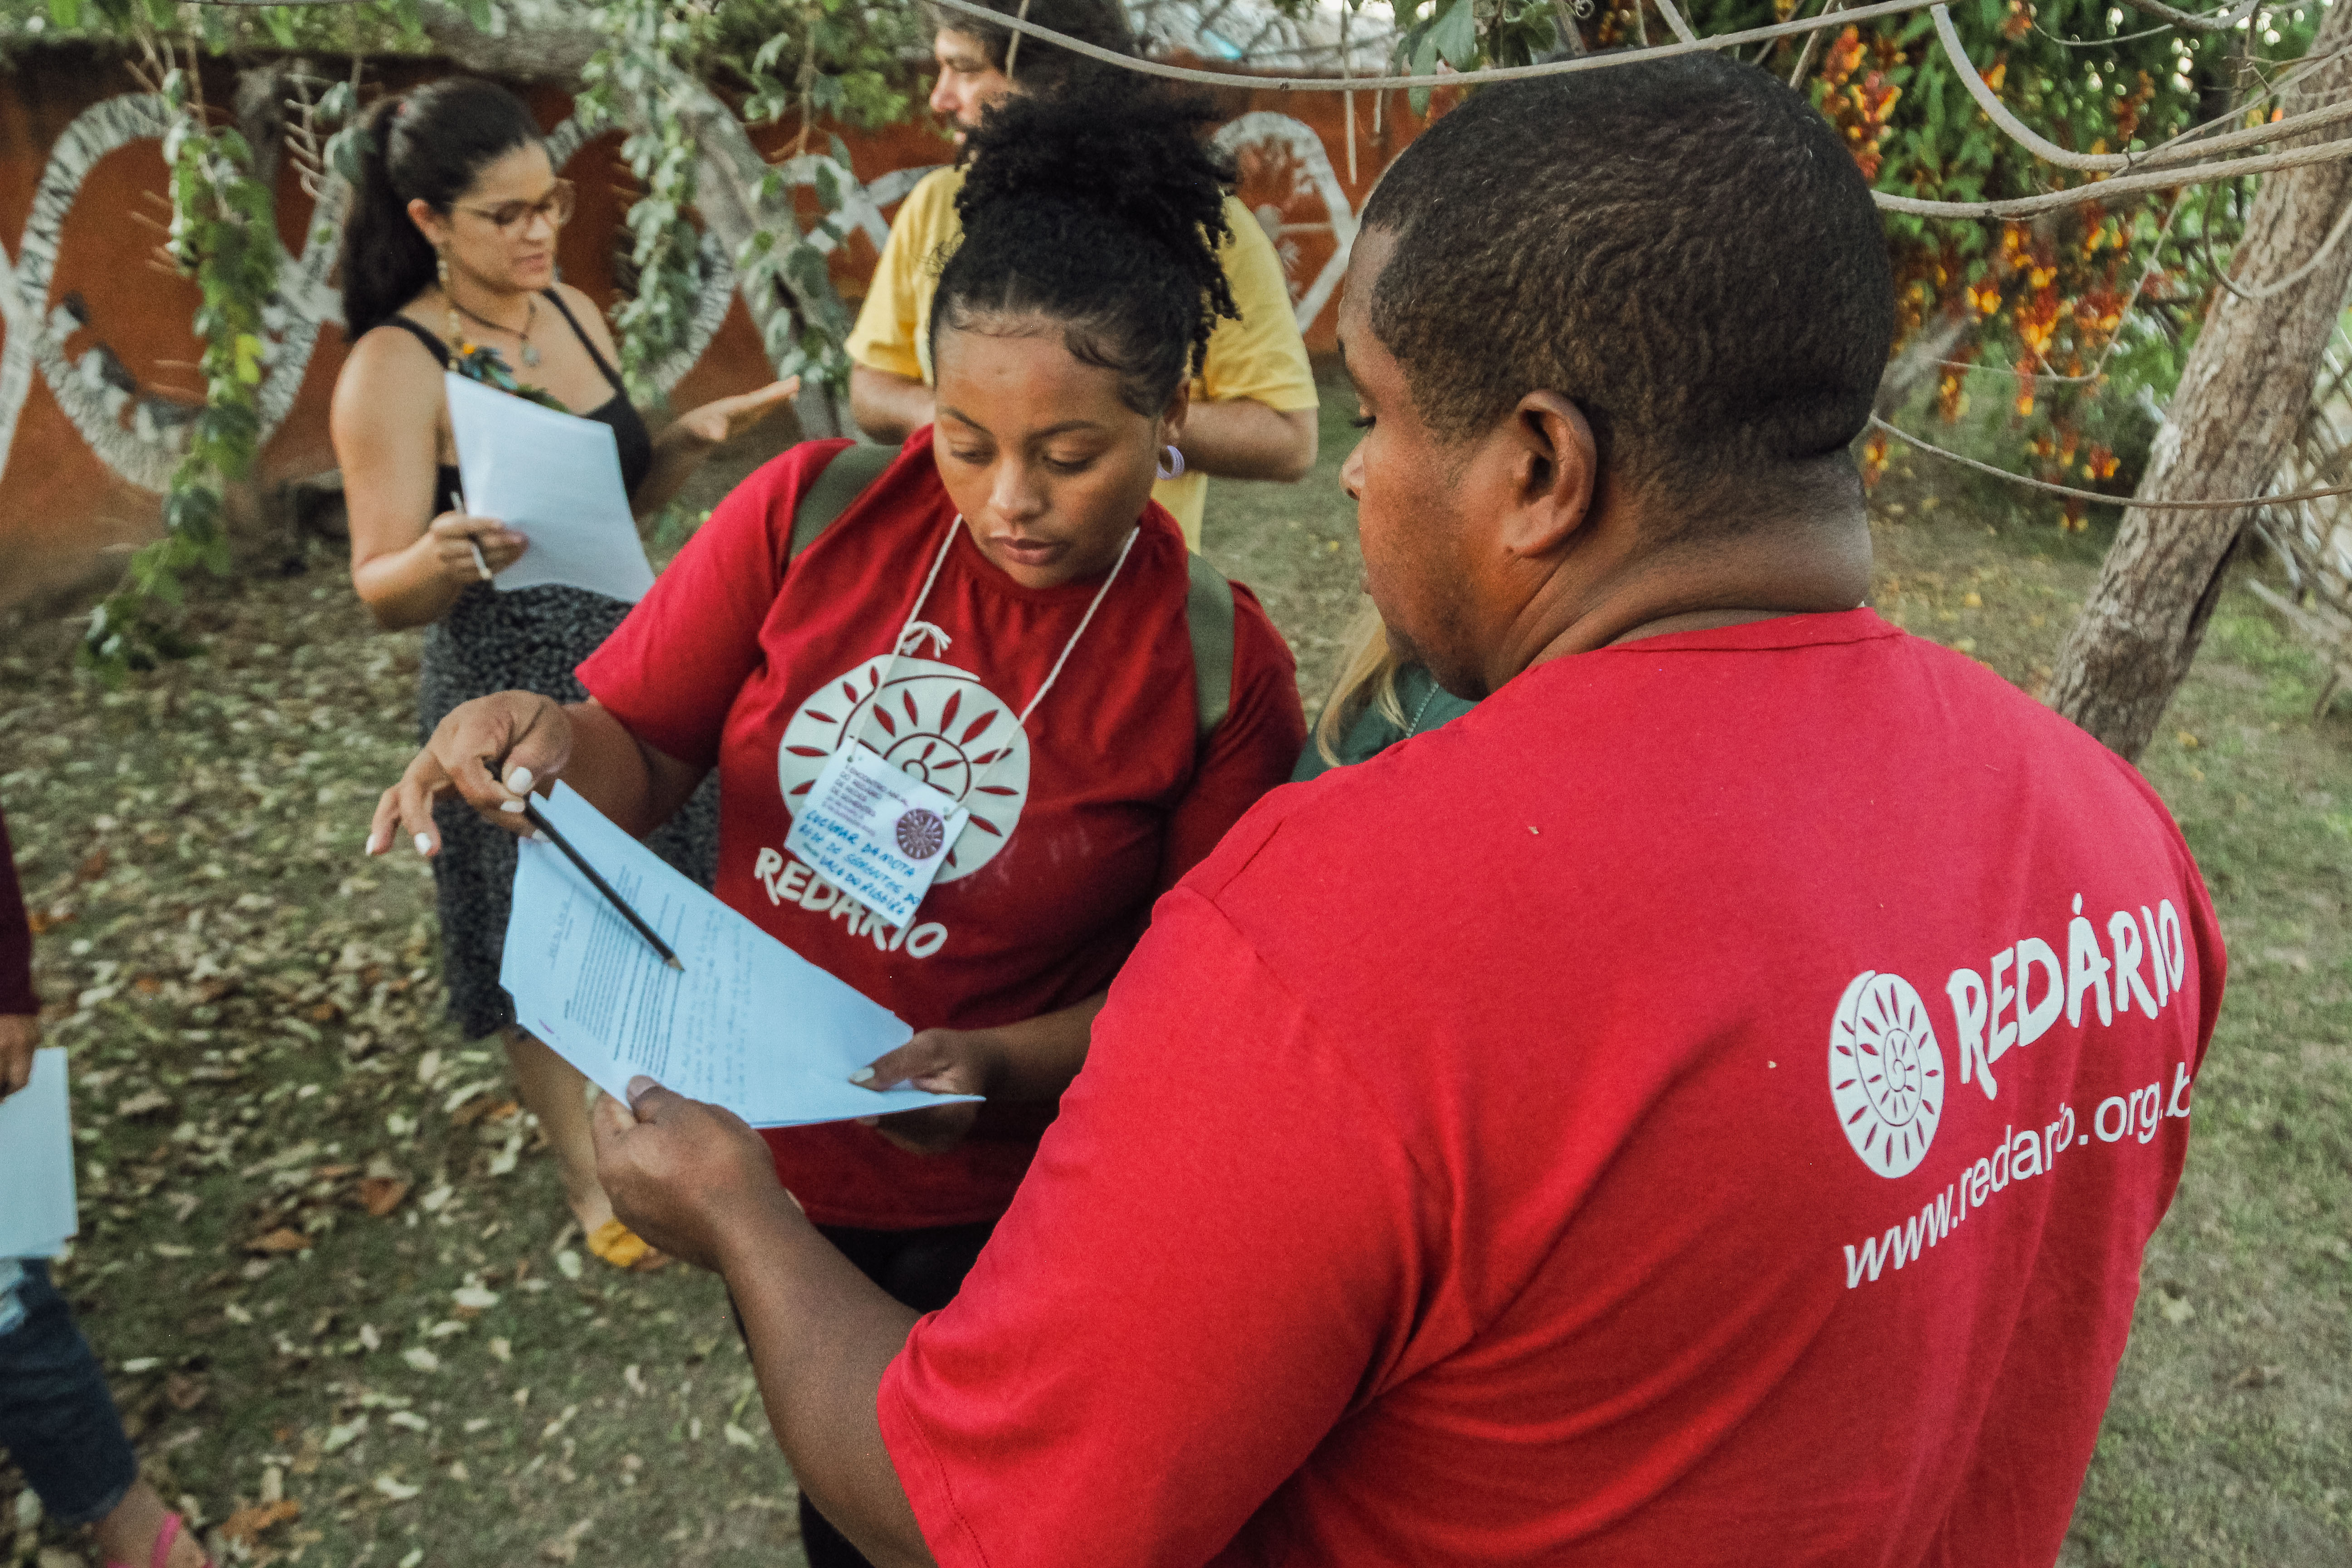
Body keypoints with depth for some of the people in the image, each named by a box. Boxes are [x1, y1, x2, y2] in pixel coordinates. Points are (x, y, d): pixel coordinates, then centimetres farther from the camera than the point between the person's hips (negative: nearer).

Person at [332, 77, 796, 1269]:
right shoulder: (394, 369, -15)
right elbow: (382, 593, -16)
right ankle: (587, 1177, 33)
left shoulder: (575, 312, 4)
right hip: (510, 700, -6)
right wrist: (444, 557, -38)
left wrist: (696, 435, -3)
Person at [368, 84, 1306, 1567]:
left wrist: (1001, 1069, -29)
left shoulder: (1221, 667, -18)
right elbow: (645, 765, -6)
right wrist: (553, 739, -28)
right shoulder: (818, 513, -13)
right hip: (763, 1155, 3)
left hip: (990, 1212, -2)